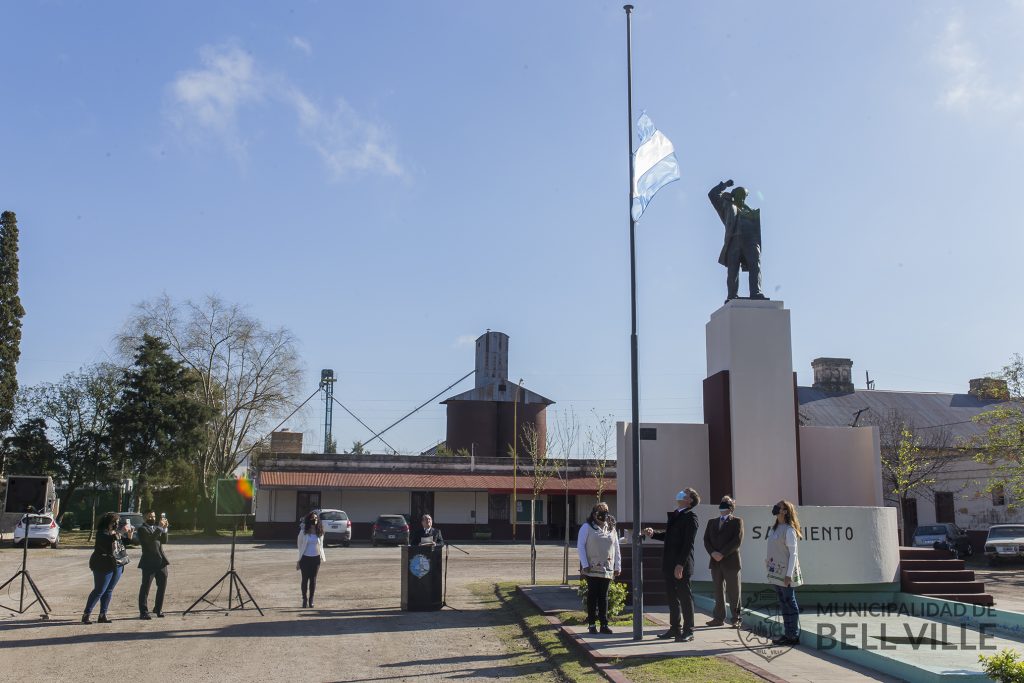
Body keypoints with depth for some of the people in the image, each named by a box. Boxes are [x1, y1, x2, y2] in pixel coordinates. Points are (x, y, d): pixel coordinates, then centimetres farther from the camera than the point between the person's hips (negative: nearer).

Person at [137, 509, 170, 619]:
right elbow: (151, 538, -21)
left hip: (161, 561, 7)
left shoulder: (157, 528, 19)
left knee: (162, 585, 10)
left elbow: (164, 540, 10)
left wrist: (165, 528, -3)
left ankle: (158, 609, 22)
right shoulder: (142, 529, -4)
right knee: (145, 587, -3)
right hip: (149, 563, -7)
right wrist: (160, 527, -25)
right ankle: (143, 611, 0)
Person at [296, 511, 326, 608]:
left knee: (313, 579, 4)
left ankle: (311, 600, 11)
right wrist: (299, 560, 0)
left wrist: (323, 556, 8)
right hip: (305, 558, -2)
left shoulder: (320, 532, 4)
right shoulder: (304, 531, -3)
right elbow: (300, 545, 1)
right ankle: (305, 600, 11)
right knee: (305, 579, 2)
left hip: (316, 558, 2)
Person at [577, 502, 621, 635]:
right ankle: (592, 624, 6)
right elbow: (580, 546, -4)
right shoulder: (587, 527, -1)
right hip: (592, 569, -4)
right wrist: (585, 565, -11)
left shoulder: (611, 529, 12)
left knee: (604, 596, 6)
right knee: (593, 595, 0)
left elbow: (616, 548, 14)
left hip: (607, 569, 4)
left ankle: (604, 624, 8)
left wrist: (618, 566, 9)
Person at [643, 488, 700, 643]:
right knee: (672, 597, 14)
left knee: (685, 597, 0)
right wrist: (653, 534, 7)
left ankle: (688, 631, 9)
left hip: (682, 566, -9)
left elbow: (688, 543, -18)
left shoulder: (690, 517, -12)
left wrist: (680, 564, -23)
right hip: (670, 565, 9)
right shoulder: (674, 515, 15)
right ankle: (675, 628, 24)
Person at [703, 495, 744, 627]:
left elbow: (737, 541, -10)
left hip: (731, 561, -4)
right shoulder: (712, 522, 15)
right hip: (715, 562, 5)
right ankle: (719, 618, 14)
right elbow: (706, 540, 9)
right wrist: (712, 553, -9)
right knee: (718, 591, 8)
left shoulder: (737, 521, 1)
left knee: (734, 592, 0)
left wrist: (722, 554, -15)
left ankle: (736, 619, 6)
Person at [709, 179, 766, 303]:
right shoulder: (727, 207, 29)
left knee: (755, 266, -18)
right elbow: (713, 194, 27)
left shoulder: (751, 211, 36)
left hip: (751, 240, 2)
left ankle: (756, 293, -30)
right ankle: (732, 295, -17)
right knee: (732, 269, -11)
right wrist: (725, 184, 32)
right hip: (734, 239, -2)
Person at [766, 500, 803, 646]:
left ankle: (793, 636, 5)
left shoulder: (789, 530, -13)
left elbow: (793, 553, -15)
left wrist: (789, 574, -18)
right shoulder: (774, 528, 12)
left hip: (785, 571, -8)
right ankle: (788, 633, 20)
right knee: (783, 603, 13)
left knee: (790, 603, -1)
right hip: (776, 571, 8)